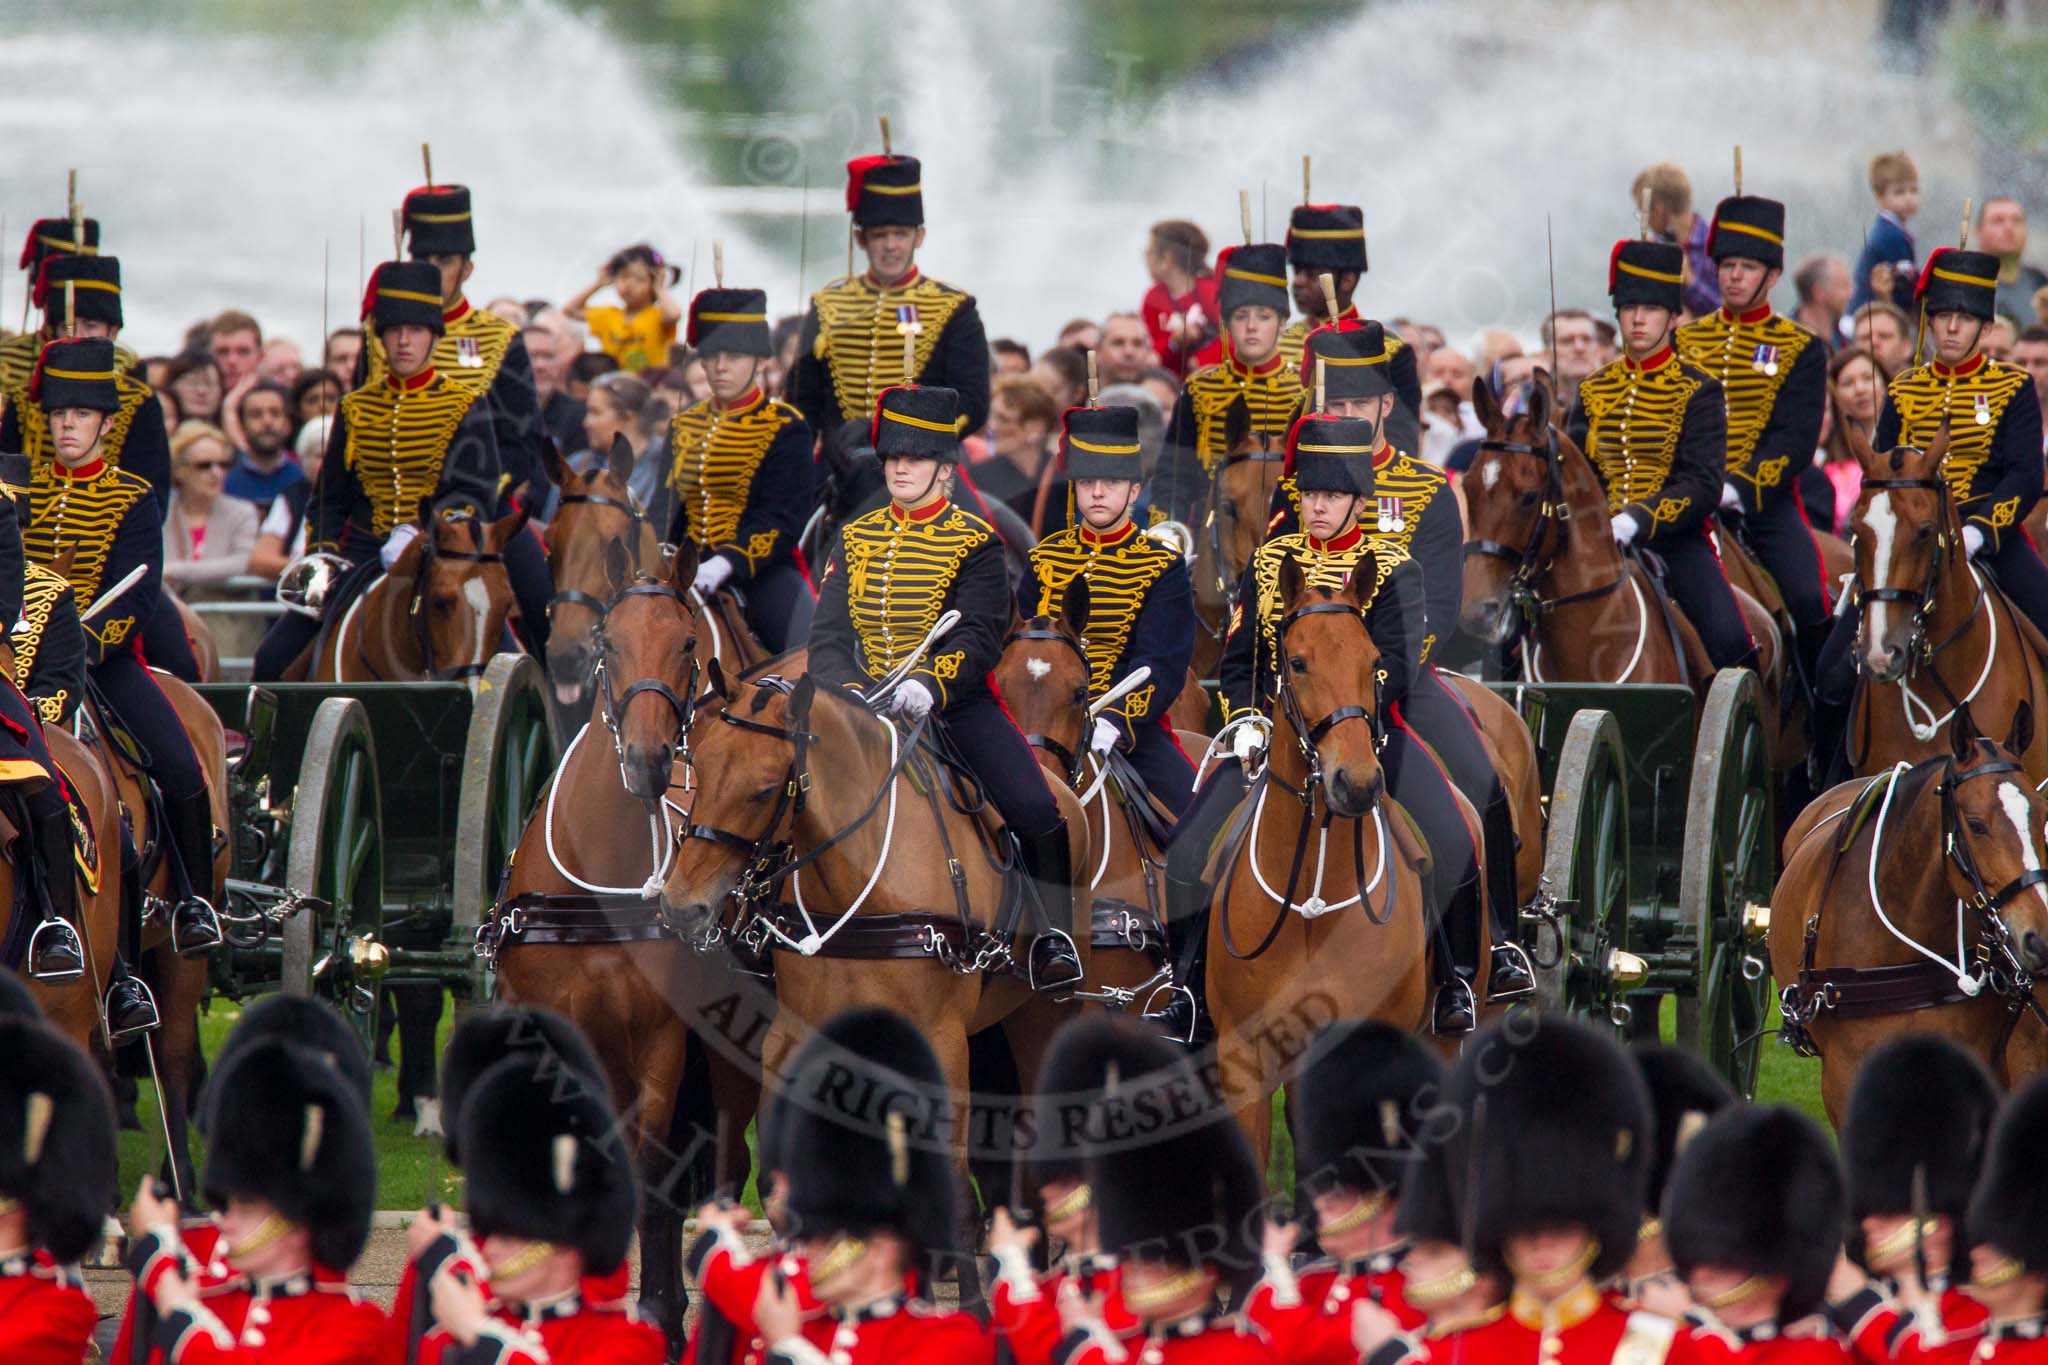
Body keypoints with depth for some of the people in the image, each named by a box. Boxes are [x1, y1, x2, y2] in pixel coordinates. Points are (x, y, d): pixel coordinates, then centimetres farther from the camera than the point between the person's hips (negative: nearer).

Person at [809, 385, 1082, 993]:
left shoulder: (975, 542, 0)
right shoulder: (855, 539, 10)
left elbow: (981, 637, -12)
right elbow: (828, 635, 3)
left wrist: (928, 686, -30)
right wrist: (848, 691, -18)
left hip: (957, 700, -3)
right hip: (868, 705, 3)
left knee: (1034, 810, -19)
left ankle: (1054, 936, -1)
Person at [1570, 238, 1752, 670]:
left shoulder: (1698, 391, -1)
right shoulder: (1594, 391, 13)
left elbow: (1703, 487, -10)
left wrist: (1636, 521, -24)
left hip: (1675, 539, -4)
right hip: (1603, 542, 4)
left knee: (1729, 643, -22)